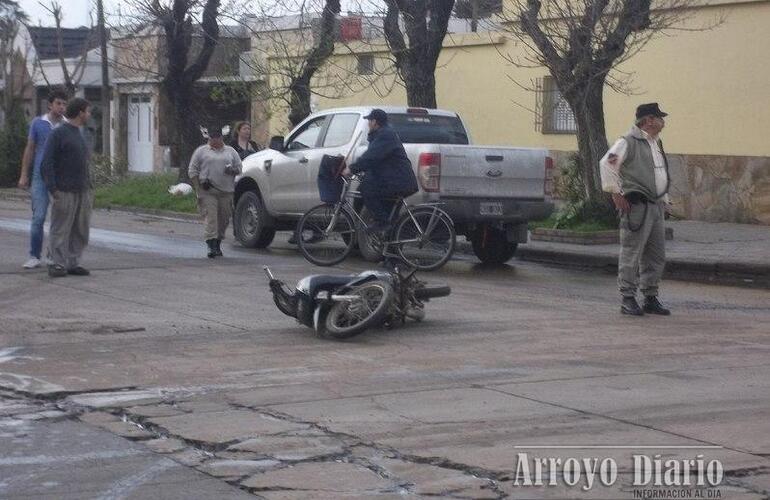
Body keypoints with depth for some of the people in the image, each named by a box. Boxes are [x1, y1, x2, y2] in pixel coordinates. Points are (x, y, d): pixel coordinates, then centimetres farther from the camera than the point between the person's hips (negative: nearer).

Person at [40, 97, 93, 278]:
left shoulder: (79, 134, 19)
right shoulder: (57, 134, -6)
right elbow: (47, 164, -10)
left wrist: (89, 187, 16)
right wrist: (53, 189, -16)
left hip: (82, 191, 8)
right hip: (65, 192, -8)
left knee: (80, 230, 5)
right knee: (60, 229, -5)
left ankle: (73, 263, 10)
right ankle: (57, 265, -3)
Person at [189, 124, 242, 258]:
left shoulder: (230, 151, 15)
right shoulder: (201, 151, 9)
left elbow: (239, 167, 16)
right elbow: (192, 170, 7)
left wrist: (232, 170, -7)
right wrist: (200, 184, -5)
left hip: (226, 192, 3)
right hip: (207, 192, -3)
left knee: (224, 219, 6)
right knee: (210, 218, -13)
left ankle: (218, 244, 20)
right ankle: (211, 246, -19)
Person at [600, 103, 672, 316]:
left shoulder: (656, 144, 20)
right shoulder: (629, 142, -8)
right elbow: (607, 164, -16)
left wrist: (664, 200, 21)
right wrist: (616, 193, -16)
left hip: (656, 206, 9)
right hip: (637, 205, -9)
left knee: (656, 256, 10)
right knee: (631, 254, -5)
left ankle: (650, 298, 18)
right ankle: (628, 300, -2)